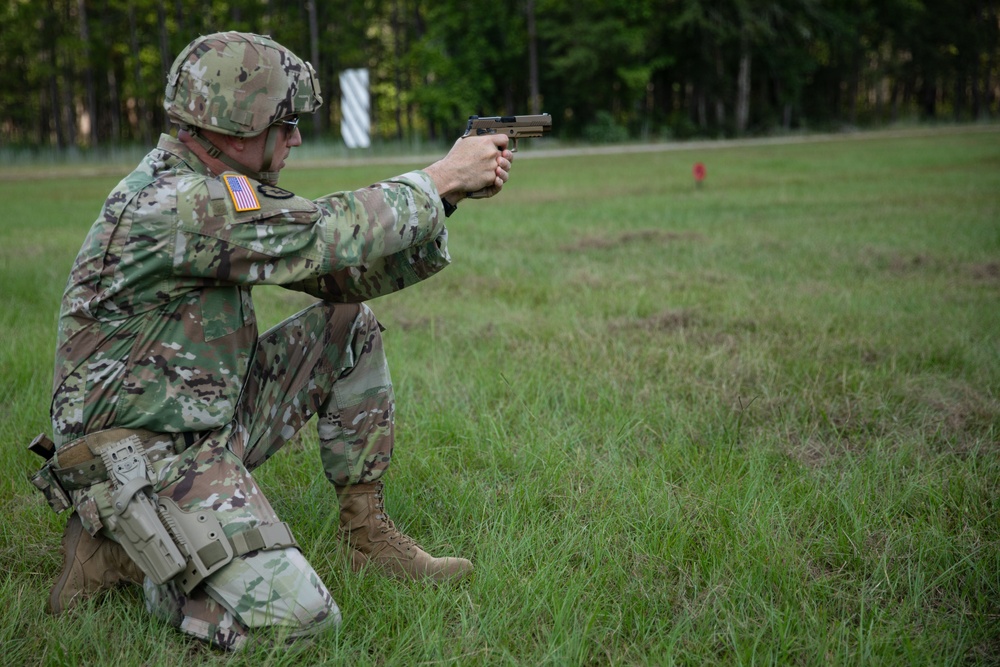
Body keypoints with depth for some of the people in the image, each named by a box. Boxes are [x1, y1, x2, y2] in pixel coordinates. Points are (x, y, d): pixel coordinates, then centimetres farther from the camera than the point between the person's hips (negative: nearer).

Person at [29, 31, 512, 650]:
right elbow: (330, 236, -25)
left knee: (351, 327, 7)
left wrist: (449, 192, -2)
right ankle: (116, 550, 0)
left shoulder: (221, 188, 8)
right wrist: (442, 177, -13)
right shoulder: (174, 204, -23)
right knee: (298, 617, -23)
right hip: (140, 457, -10)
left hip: (213, 424, 10)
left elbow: (341, 273, 6)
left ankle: (368, 532, 13)